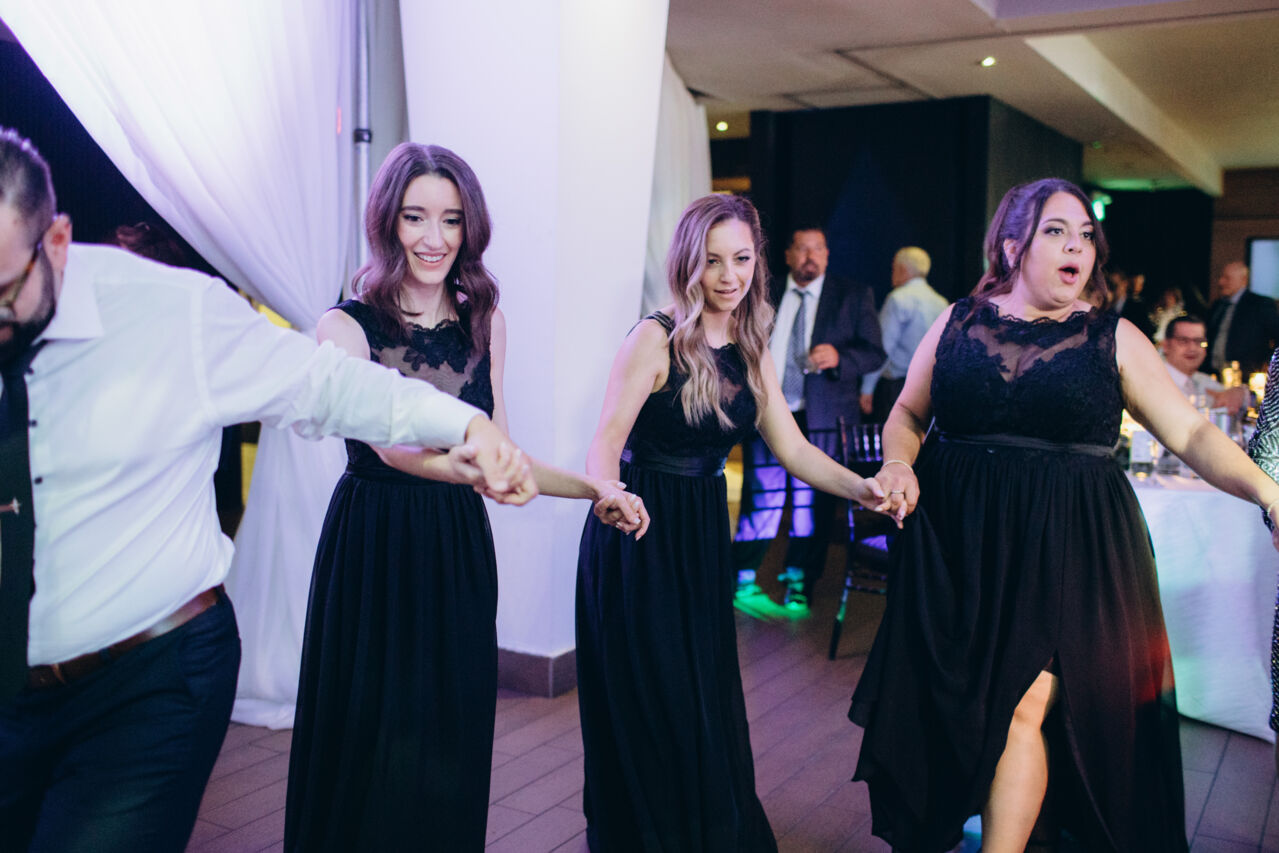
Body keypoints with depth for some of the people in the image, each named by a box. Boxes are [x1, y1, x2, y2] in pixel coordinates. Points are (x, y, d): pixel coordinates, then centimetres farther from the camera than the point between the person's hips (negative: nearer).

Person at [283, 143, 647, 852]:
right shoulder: (346, 327, -9)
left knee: (454, 744, 11)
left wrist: (595, 489, -2)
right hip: (371, 551, -3)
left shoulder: (485, 321, 5)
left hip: (461, 550, 4)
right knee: (372, 749, 5)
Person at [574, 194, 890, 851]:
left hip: (704, 534, 6)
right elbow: (606, 444, -20)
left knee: (708, 700, 13)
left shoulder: (751, 351, 6)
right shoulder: (656, 339, -13)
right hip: (638, 534, -6)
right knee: (654, 708, 3)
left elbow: (792, 448, 4)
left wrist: (861, 489, -10)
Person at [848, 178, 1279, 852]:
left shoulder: (1113, 338, 3)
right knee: (952, 707, 10)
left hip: (1068, 550, -2)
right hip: (960, 547, 2)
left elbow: (1190, 434, -3)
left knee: (1025, 707, -10)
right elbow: (907, 416, 14)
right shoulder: (957, 323, 7)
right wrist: (899, 464, -7)